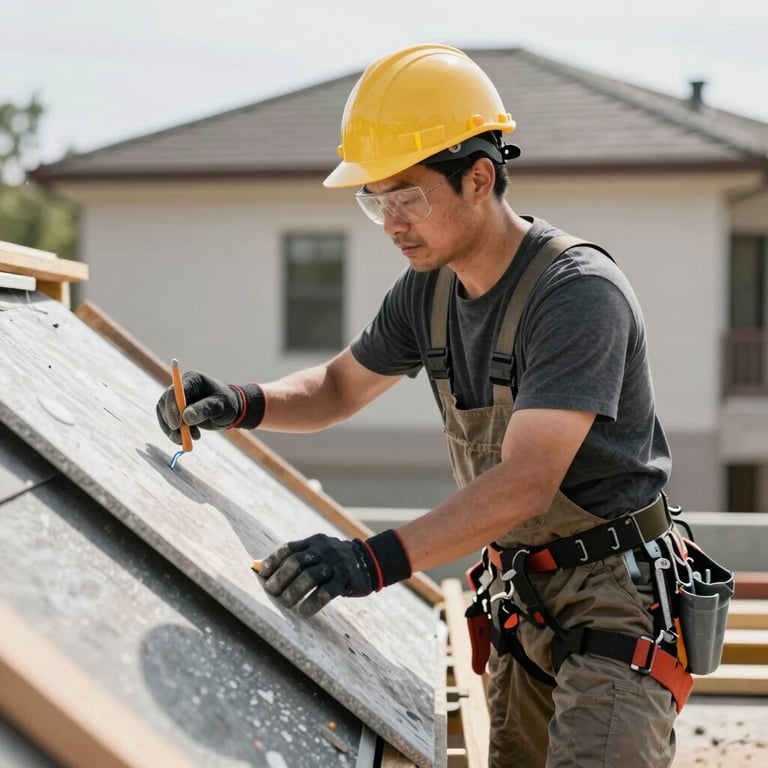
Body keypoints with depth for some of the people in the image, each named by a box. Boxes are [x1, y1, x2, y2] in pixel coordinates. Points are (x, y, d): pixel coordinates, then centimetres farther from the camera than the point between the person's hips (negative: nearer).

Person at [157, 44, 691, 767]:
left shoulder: (578, 291, -23)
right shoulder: (427, 288, 2)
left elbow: (527, 481, -30)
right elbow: (340, 387, 18)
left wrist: (377, 559, -39)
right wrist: (241, 403, -3)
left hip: (615, 592, -7)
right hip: (517, 593, 7)